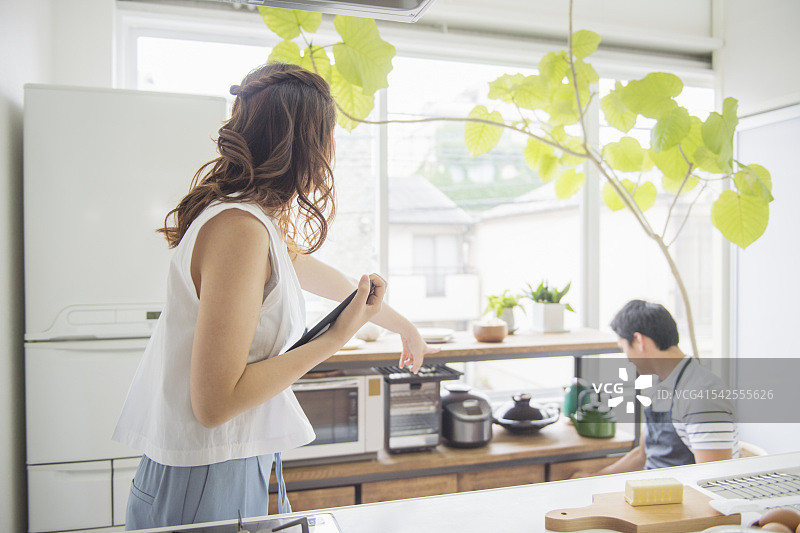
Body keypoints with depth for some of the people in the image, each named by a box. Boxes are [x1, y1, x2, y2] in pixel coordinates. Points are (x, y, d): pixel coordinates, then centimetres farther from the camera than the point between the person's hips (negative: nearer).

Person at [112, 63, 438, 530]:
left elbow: (315, 273, 23)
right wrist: (336, 338, -18)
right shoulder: (241, 228, -24)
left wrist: (402, 324, 35)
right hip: (208, 485, -9)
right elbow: (215, 402, -25)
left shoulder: (258, 220, 6)